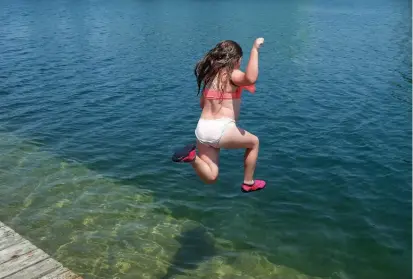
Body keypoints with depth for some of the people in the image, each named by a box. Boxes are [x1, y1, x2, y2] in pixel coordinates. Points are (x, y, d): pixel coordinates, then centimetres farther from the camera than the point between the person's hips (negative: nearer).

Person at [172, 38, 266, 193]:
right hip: (221, 130, -7)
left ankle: (192, 156, -12)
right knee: (254, 142, 24)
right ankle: (248, 183, 30)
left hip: (202, 130, 7)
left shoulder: (210, 75, 17)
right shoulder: (232, 74, -5)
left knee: (210, 178, 14)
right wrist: (255, 49, -18)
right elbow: (250, 78, -28)